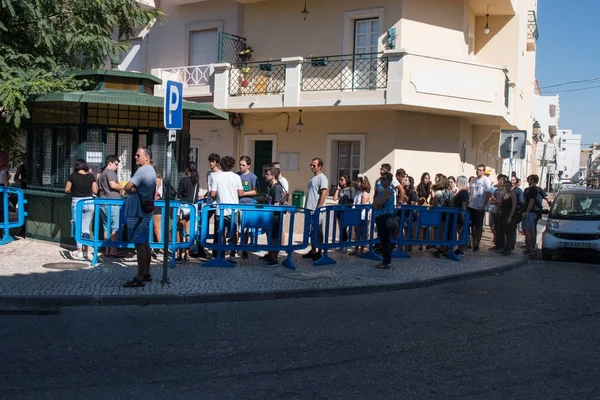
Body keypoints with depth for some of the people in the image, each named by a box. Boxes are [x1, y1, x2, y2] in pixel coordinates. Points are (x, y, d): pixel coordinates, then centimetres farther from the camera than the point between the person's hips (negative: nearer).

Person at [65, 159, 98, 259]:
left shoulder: (73, 176, -3)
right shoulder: (91, 176, 0)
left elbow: (67, 190, 0)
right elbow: (95, 191, 0)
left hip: (76, 202, -2)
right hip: (89, 202, 2)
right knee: (86, 228, 9)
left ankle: (79, 251, 4)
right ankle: (85, 251, 10)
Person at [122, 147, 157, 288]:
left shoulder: (143, 170, -16)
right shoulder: (150, 170, 17)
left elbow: (127, 188, -23)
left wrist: (131, 190, -2)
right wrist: (133, 189, -4)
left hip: (137, 213, -10)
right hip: (144, 211, 10)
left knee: (140, 245, -9)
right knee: (145, 244, 13)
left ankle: (139, 278, -7)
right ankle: (146, 274, 20)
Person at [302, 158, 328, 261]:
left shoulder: (322, 178, -10)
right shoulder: (313, 178, 17)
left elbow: (324, 193, -18)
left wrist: (318, 208, -22)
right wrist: (306, 206, 17)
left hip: (317, 210, -9)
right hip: (310, 209, 9)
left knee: (318, 232, -3)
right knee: (311, 231, 13)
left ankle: (319, 253, 3)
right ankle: (313, 251, 21)